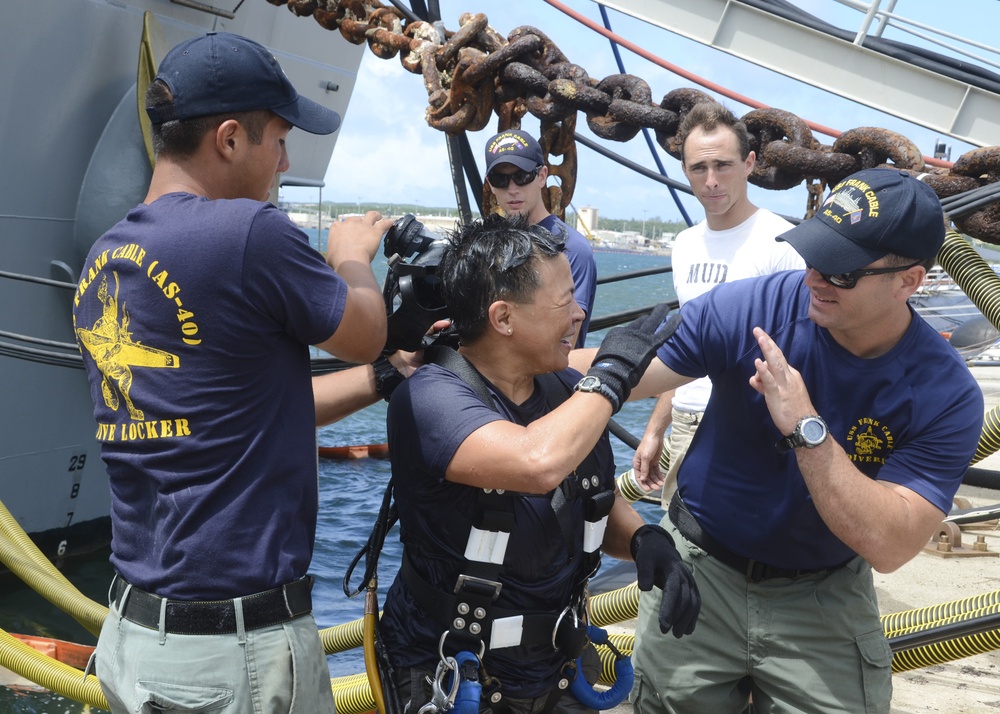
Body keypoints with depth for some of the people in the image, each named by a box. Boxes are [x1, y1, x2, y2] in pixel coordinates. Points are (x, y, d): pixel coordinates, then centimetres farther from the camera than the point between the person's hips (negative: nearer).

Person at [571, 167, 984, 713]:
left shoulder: (947, 395, -19)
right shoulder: (749, 309, -18)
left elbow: (889, 546, -26)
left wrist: (806, 427, -35)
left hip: (822, 600, 0)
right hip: (700, 570, 1)